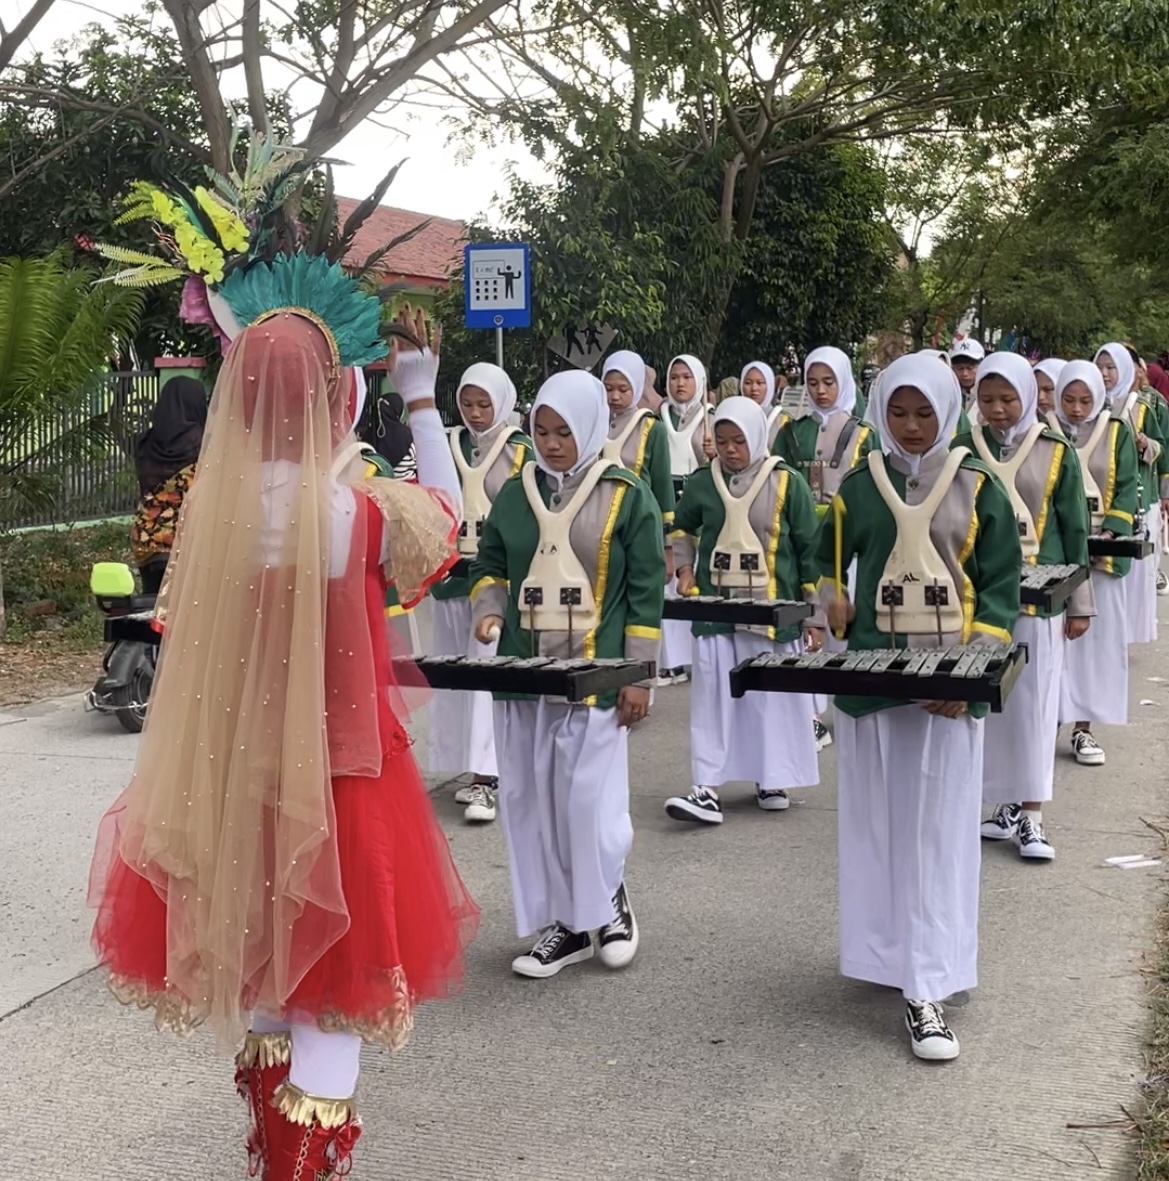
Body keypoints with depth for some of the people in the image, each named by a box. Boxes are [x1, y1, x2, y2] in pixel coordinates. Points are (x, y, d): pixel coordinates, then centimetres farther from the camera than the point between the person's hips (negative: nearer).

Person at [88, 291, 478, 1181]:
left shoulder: (214, 503, -8)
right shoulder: (364, 508, -16)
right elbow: (445, 512, 6)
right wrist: (422, 398, 13)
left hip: (232, 767, 5)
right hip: (338, 767, -4)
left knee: (257, 952, 22)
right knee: (333, 961, 8)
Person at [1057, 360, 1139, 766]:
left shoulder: (1116, 433, 4)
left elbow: (1126, 488, 1)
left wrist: (1111, 532, -14)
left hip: (1099, 553, 1)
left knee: (1094, 636, 2)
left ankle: (1083, 727, 9)